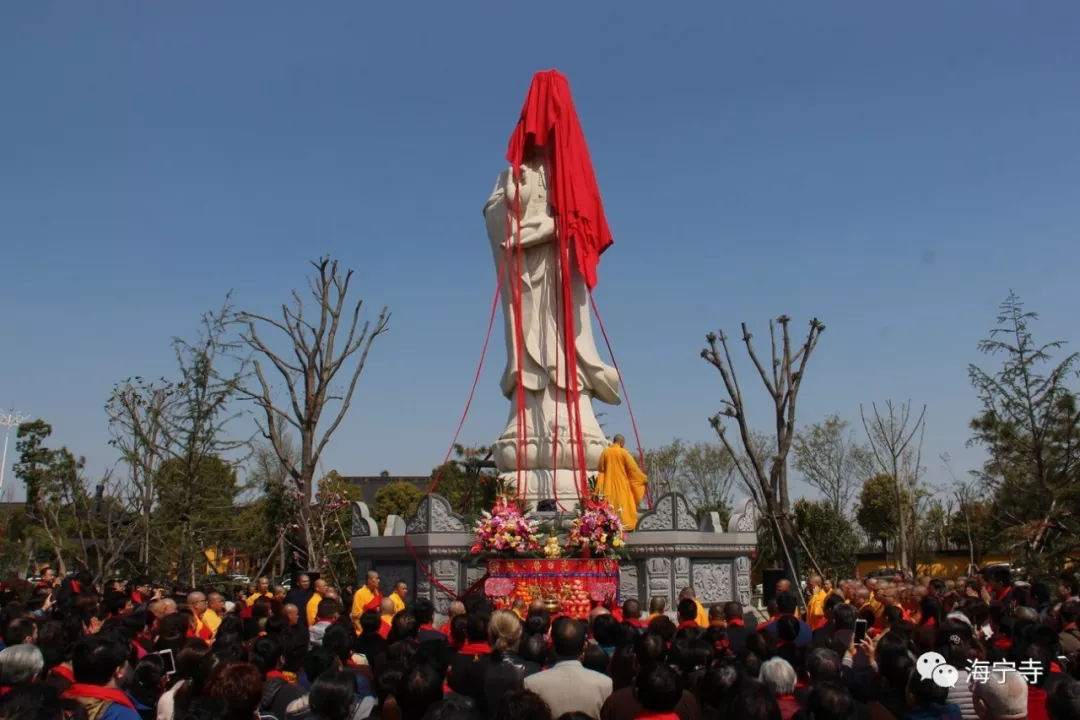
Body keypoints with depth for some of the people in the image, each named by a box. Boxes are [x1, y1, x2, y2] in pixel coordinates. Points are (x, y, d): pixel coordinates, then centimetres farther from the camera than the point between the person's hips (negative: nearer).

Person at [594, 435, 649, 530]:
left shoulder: (605, 452, 1)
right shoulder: (624, 452, -9)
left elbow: (600, 469, 10)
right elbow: (633, 468, -6)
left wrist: (600, 481, 26)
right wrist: (643, 479, 4)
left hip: (609, 484, 3)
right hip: (622, 484, -3)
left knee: (610, 505, 6)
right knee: (624, 504, 1)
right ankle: (626, 524, -1)